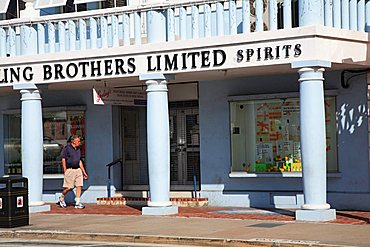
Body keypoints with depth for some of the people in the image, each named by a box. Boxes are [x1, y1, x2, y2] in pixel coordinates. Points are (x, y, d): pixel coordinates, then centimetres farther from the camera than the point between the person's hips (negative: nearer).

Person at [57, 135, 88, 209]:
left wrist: (84, 172, 16)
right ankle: (61, 198, 22)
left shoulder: (78, 149, 14)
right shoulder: (67, 148, -5)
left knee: (79, 186, -3)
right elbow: (63, 159, -7)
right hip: (70, 170, -6)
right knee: (69, 187, -4)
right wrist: (65, 171, -13)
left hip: (78, 170, 6)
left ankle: (78, 203, 1)